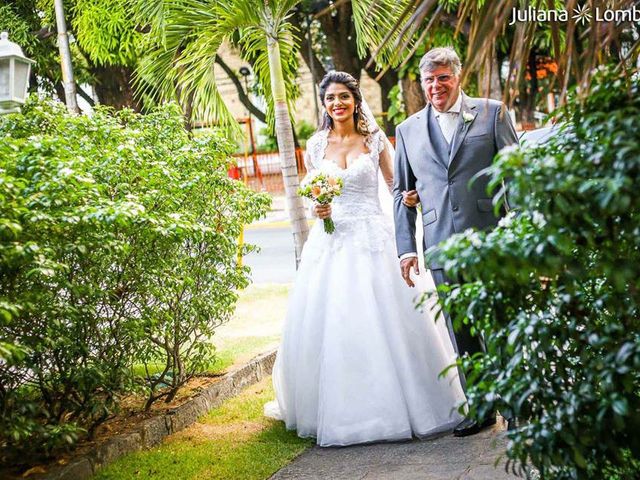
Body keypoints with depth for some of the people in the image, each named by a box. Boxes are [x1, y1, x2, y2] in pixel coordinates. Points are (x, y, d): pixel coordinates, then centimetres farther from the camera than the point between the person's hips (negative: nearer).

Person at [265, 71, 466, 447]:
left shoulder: (375, 138, 3)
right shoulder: (316, 145, 8)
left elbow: (396, 185, 3)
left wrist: (412, 196, -19)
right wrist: (317, 208, -6)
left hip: (372, 239, -2)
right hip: (330, 242, 2)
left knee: (385, 321, -3)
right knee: (328, 323, 1)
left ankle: (398, 404, 11)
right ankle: (338, 408, 16)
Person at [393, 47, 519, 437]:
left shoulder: (492, 113, 5)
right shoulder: (409, 130, 13)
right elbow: (402, 193, 15)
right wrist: (407, 247, 9)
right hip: (443, 248, 3)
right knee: (462, 333, 7)